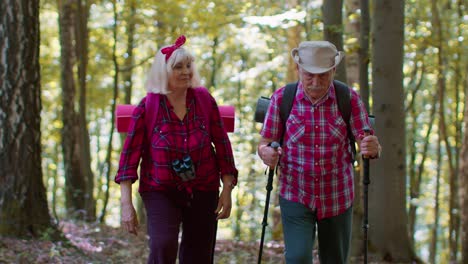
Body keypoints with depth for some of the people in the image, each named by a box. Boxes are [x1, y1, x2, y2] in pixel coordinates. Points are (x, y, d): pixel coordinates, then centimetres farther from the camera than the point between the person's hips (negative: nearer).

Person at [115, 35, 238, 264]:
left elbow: (221, 143, 2)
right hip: (160, 191, -2)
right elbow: (130, 153, -7)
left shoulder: (204, 99, -3)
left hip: (203, 191, 3)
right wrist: (126, 204, -11)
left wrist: (227, 189, -1)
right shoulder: (147, 107, -9)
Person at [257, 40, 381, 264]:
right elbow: (264, 143, -4)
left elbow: (366, 141, -11)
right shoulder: (282, 98, -8)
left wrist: (372, 148, -35)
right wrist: (266, 153, -28)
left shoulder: (349, 99, -7)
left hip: (337, 198, 1)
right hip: (296, 196, -1)